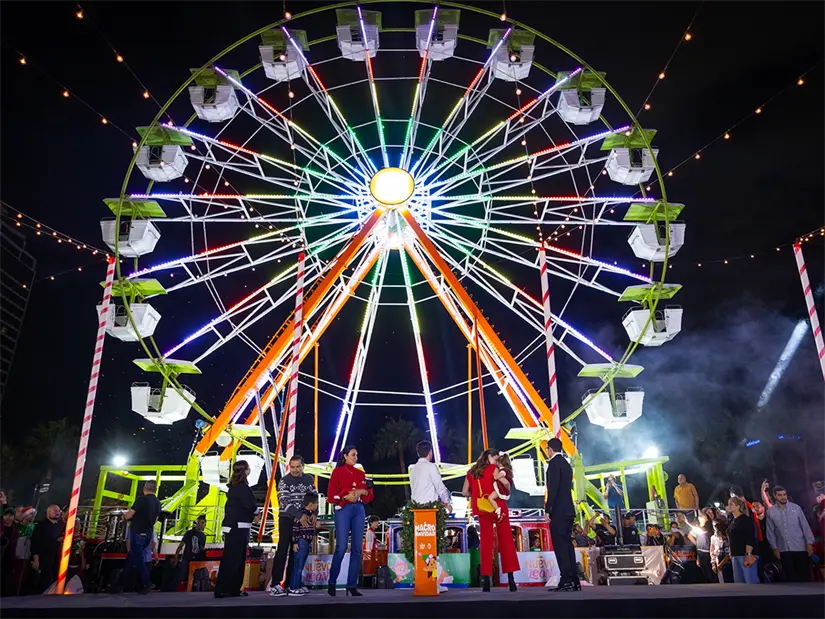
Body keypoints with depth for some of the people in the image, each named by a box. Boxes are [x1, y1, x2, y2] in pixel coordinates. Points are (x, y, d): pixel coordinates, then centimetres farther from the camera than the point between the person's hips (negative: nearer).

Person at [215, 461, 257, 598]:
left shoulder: (234, 486, 13)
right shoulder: (242, 487, -16)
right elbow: (250, 505, -19)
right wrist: (256, 510, 2)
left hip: (233, 526, 9)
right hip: (238, 526, -9)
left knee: (237, 558, 13)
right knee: (231, 558, -6)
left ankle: (234, 589, 17)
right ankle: (222, 590, -3)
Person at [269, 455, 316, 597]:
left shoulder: (309, 479, 3)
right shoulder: (284, 481, -9)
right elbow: (285, 502, -17)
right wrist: (299, 516, -25)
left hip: (302, 519, 4)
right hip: (287, 519, -4)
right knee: (283, 549, -12)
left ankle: (289, 583, 11)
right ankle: (275, 584, -12)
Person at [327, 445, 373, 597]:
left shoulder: (360, 473, 16)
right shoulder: (338, 471, 3)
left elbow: (370, 494, 13)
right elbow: (331, 494, -2)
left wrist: (363, 492, -7)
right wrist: (345, 496, -16)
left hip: (359, 510, 4)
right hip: (343, 509, -4)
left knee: (357, 548, 0)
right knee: (341, 547, -9)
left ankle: (352, 585, 5)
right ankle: (332, 582, 8)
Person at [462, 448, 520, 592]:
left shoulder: (471, 472, 10)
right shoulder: (493, 469, -3)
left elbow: (465, 492, 10)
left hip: (482, 510, 4)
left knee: (485, 543, 6)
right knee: (506, 541, 3)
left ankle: (486, 580, 0)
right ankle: (510, 578, 1)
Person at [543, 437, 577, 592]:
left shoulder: (554, 463, -10)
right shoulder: (566, 464, 18)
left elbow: (553, 488, -18)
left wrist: (547, 509, -16)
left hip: (558, 510, -9)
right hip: (568, 510, 9)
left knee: (559, 545, -8)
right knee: (567, 544, 10)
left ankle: (566, 581, -10)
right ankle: (574, 581, 11)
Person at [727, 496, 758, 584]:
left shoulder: (745, 519, -9)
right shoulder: (733, 521, 16)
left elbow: (750, 538, -18)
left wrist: (748, 554, -24)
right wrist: (731, 554, 20)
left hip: (745, 555, -9)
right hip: (736, 555, 9)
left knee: (751, 581, -12)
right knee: (738, 581, 10)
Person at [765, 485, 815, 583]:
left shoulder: (796, 507, 0)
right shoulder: (770, 512, 1)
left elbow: (805, 526, 1)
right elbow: (770, 531, 3)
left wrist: (809, 543, -5)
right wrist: (774, 547, -1)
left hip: (800, 547, 0)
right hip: (784, 550, 1)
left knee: (805, 574, 4)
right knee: (791, 575, 6)